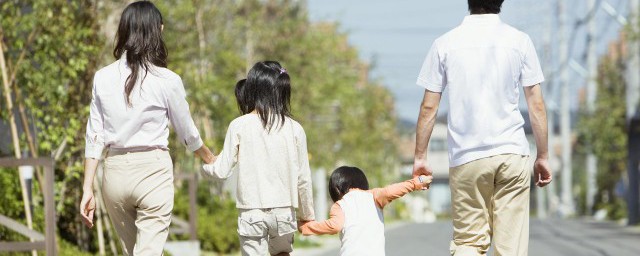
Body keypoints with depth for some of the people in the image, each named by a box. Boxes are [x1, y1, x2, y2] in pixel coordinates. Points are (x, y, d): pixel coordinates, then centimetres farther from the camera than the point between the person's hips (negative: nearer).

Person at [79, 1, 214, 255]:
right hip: (152, 169, -4)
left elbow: (94, 137, 1)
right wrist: (210, 159, 25)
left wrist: (88, 189, 3)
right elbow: (188, 133, 6)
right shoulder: (167, 81, -7)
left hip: (115, 170, 4)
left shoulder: (103, 78, 1)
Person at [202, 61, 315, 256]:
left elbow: (222, 171, -3)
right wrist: (306, 214, 17)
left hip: (251, 211, -2)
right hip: (284, 209, 2)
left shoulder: (239, 126, -6)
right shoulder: (294, 129, -1)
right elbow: (303, 178, 3)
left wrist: (204, 165, 20)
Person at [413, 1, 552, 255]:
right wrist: (543, 156, 10)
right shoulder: (519, 41, 2)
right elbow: (536, 105, 2)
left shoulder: (445, 44, 1)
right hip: (512, 153, 0)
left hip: (466, 157, 0)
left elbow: (428, 107, 2)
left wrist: (420, 157, 11)